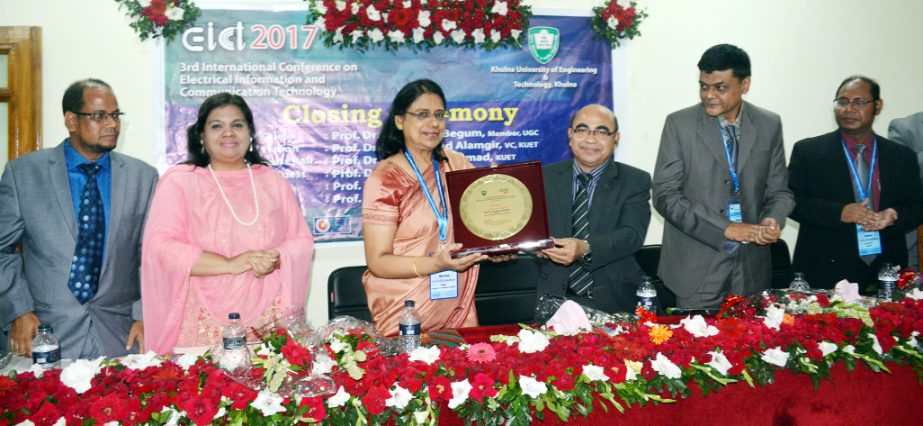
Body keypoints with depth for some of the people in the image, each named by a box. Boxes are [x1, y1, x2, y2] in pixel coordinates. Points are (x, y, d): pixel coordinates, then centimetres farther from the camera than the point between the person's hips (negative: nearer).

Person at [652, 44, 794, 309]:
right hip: (696, 268, -3)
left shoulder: (769, 125, 4)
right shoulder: (679, 124, -5)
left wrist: (773, 220, -12)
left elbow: (778, 190, 11)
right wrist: (725, 228, -16)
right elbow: (664, 195, -9)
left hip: (752, 268, 3)